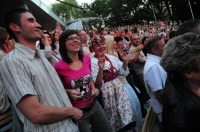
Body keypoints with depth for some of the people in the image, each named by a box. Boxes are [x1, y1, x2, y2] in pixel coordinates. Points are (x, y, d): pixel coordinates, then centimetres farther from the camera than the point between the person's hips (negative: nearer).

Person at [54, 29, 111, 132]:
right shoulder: (59, 66, -18)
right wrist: (68, 92, -20)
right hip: (77, 112, -5)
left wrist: (94, 88, -1)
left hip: (94, 106, 6)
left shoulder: (86, 59, -2)